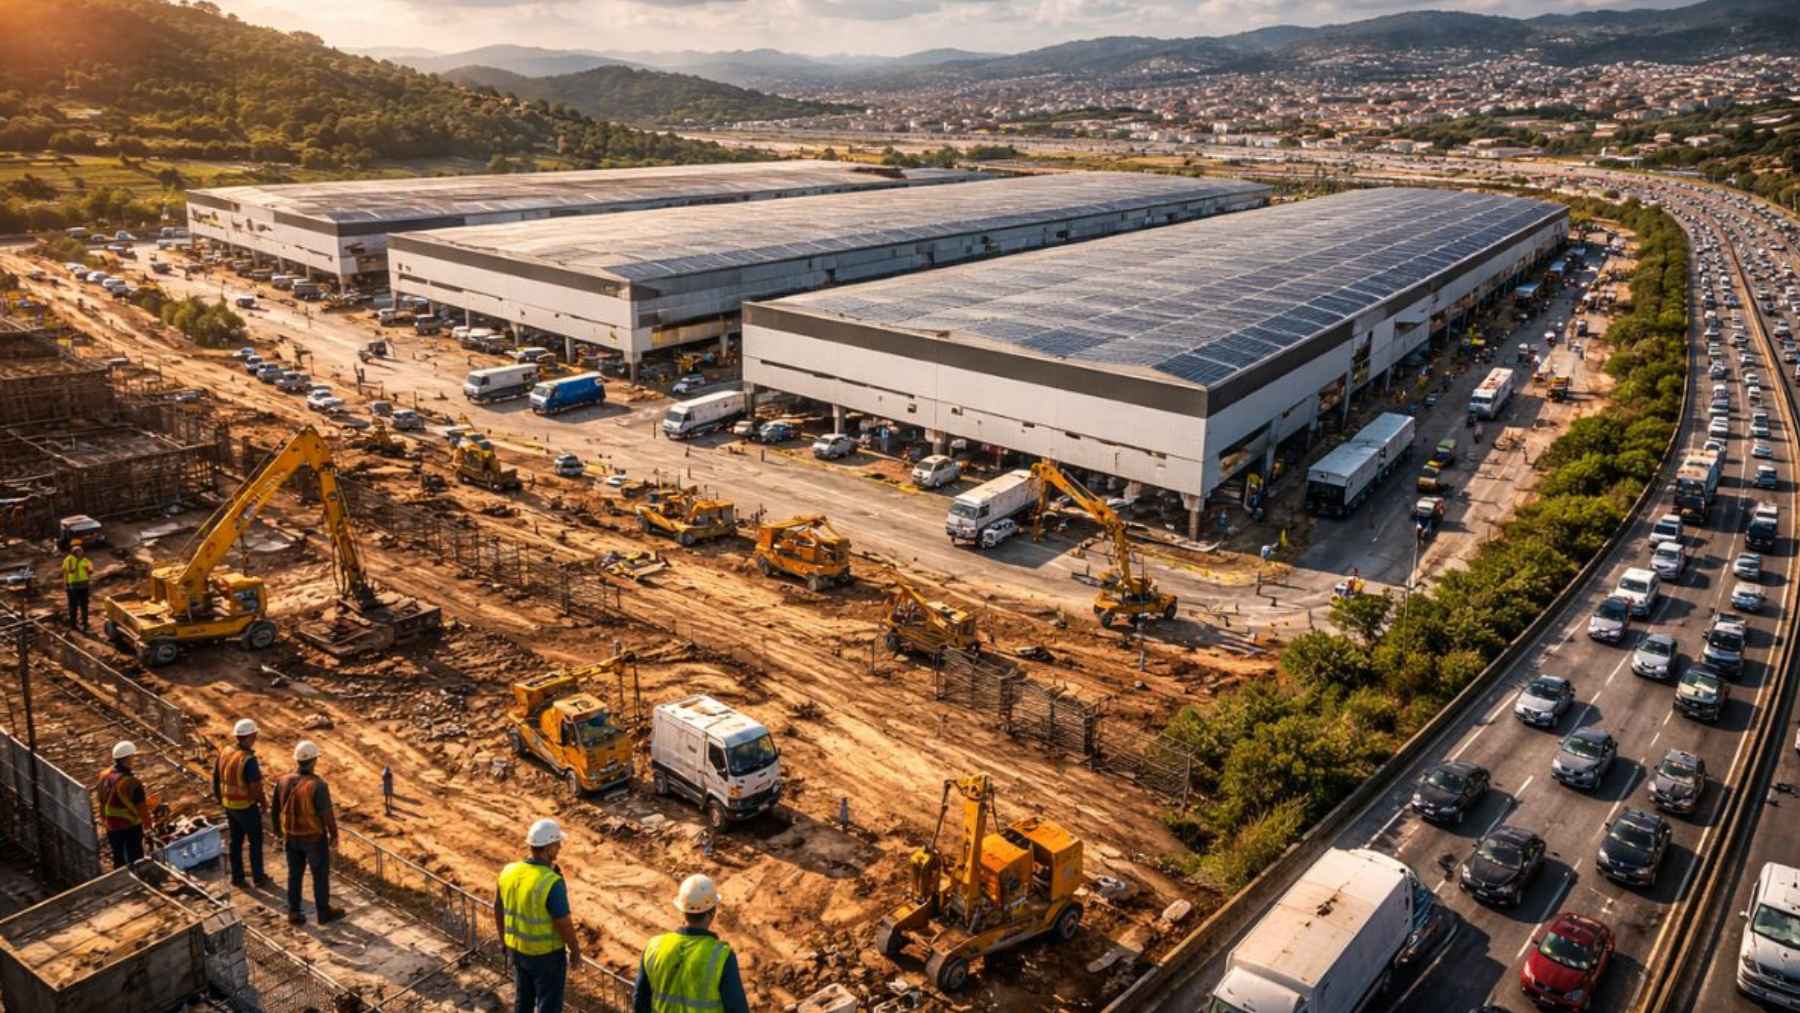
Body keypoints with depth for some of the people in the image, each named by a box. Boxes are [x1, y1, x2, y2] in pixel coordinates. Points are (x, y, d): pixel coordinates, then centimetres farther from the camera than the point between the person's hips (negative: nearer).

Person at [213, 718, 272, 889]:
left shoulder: (224, 753, -4)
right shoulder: (249, 760, -28)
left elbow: (215, 778, 6)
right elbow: (256, 787, -27)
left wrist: (220, 799, 20)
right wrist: (263, 803, -8)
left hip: (229, 805, 7)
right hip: (246, 806, -7)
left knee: (236, 841, 20)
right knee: (255, 841, 11)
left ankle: (237, 877, 30)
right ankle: (259, 878, 22)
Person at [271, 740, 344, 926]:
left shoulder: (283, 781, -11)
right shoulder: (318, 786, -28)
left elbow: (274, 809, 1)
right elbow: (327, 814, -21)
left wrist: (278, 831, 17)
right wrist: (334, 835, -5)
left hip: (291, 836, 5)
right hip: (314, 837, -5)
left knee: (295, 874, 21)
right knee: (321, 874, 13)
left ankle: (294, 912, 28)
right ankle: (324, 913, 25)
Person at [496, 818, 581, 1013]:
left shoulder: (509, 871, -13)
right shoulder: (552, 883, -33)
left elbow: (498, 909, 2)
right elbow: (564, 925, -23)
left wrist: (504, 939, 19)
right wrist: (575, 950, -5)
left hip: (518, 948, 6)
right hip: (546, 953, -6)